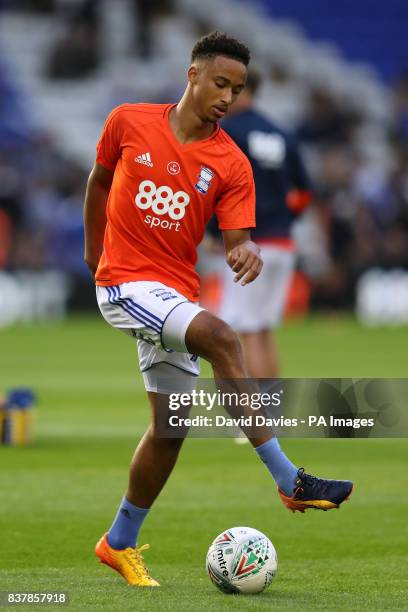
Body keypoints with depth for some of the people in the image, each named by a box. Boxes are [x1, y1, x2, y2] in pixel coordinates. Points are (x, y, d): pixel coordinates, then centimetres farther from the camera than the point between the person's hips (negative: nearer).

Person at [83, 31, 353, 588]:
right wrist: (92, 248, 20)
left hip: (176, 292, 5)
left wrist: (246, 251, -31)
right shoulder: (128, 122, -5)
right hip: (126, 282, -5)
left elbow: (236, 237, -8)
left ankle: (121, 543, 26)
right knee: (221, 338, -28)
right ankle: (290, 481, -29)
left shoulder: (232, 165, -2)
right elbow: (100, 179, 12)